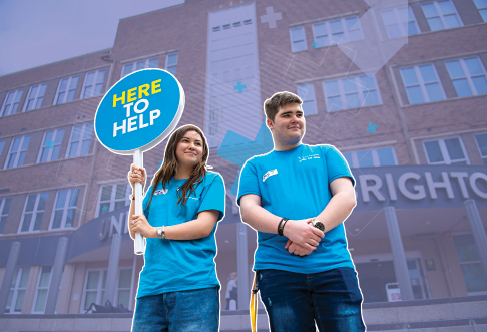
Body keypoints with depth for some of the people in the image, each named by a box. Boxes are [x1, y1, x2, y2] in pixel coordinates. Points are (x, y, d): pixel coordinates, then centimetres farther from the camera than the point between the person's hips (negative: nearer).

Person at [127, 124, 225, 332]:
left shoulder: (211, 181, 4)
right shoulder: (158, 185, 16)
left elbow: (204, 226, -9)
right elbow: (135, 233, 13)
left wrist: (155, 231, -10)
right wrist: (137, 190, 4)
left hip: (194, 285, -4)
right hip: (150, 287, 4)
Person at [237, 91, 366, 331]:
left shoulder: (326, 153, 17)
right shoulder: (255, 165, 16)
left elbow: (347, 197, 4)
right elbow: (248, 210, 1)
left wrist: (317, 227, -15)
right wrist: (288, 227, -18)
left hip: (333, 265, 1)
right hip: (278, 269, 0)